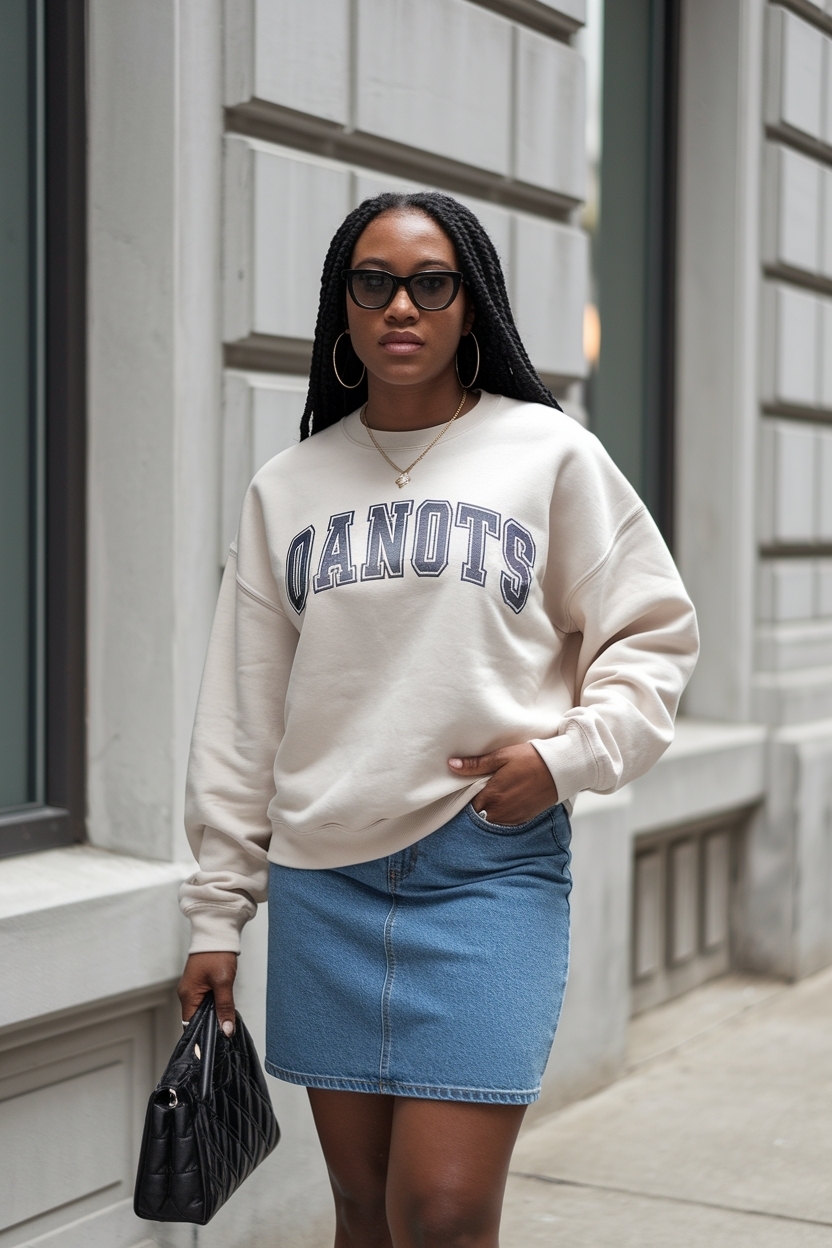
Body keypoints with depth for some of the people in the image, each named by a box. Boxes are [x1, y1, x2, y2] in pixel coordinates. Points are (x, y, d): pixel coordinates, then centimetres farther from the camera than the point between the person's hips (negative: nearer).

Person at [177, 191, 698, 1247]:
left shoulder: (549, 454, 1)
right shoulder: (287, 487, 9)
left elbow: (652, 634, 5)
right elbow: (240, 717, 9)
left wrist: (571, 753, -11)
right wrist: (217, 912, 9)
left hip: (491, 866, -3)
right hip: (324, 880, 3)